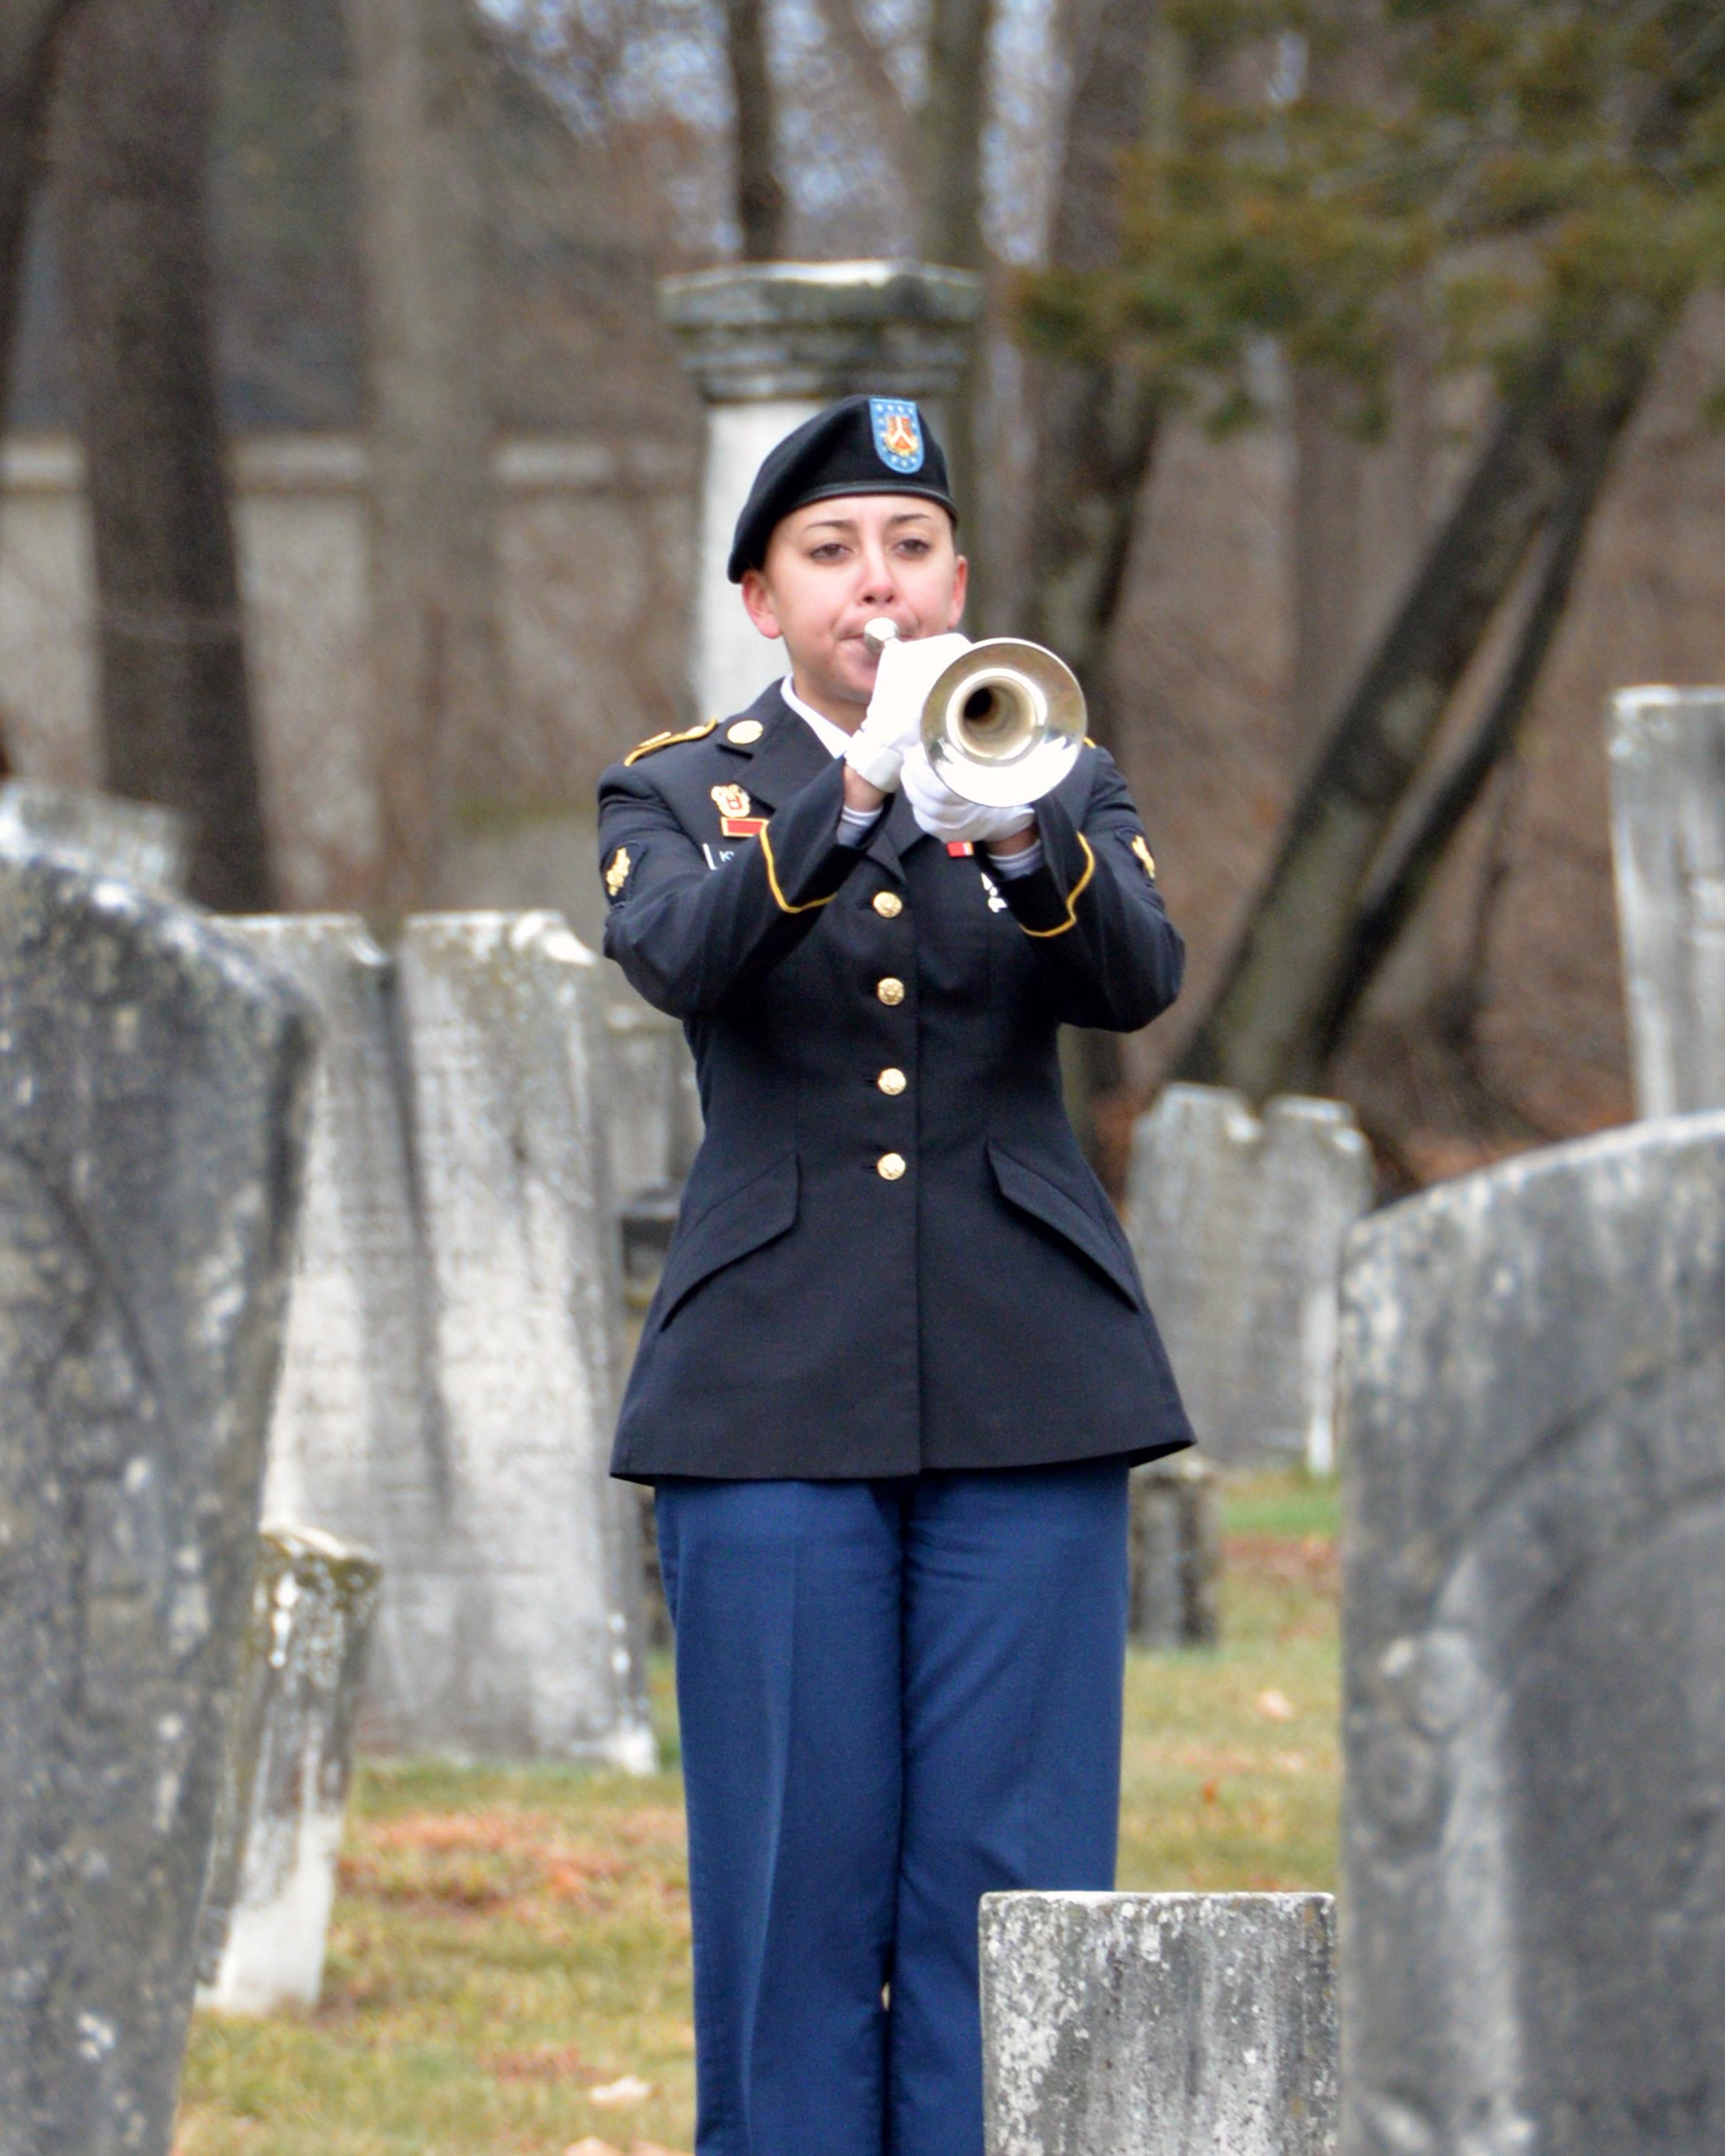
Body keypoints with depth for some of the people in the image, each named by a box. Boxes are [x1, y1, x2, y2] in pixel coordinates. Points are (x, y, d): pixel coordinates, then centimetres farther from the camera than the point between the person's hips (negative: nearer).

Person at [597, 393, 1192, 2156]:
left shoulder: (1065, 787, 11)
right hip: (773, 1395, -1)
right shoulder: (681, 793, 8)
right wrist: (853, 791, -29)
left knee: (1012, 1868, -3)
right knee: (794, 1862, -2)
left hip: (1023, 1387, 1)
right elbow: (674, 953, -15)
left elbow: (1138, 981, -9)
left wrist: (1022, 839, -29)